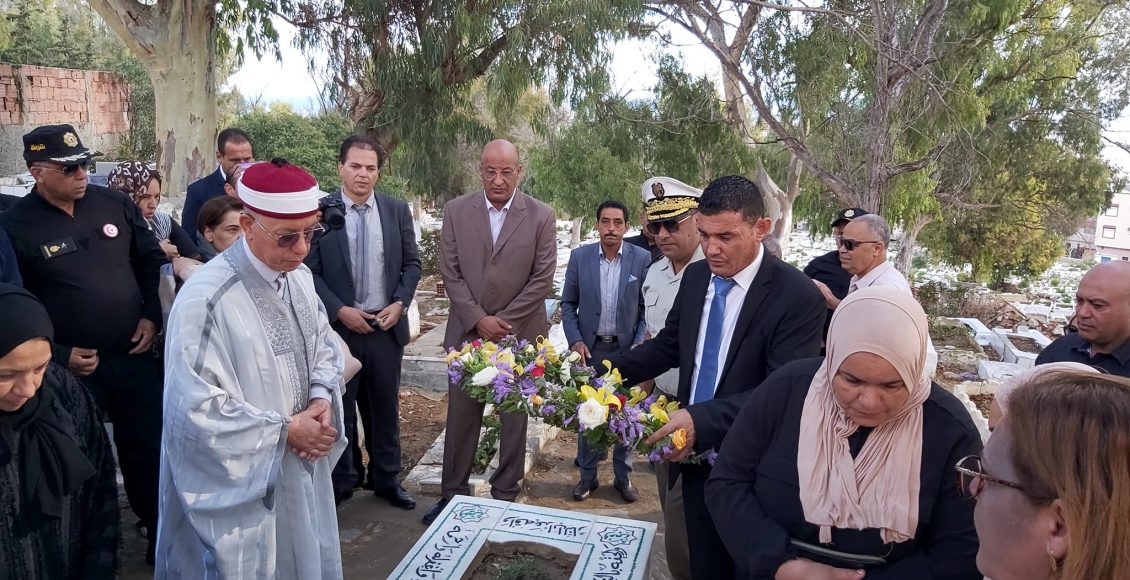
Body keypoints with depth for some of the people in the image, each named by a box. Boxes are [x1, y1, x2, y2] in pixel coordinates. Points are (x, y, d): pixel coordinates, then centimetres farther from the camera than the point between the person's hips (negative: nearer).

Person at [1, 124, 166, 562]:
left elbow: (151, 259, 11)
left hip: (135, 355, 3)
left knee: (148, 446, 12)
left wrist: (152, 315, 0)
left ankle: (158, 527, 31)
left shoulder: (114, 204, 1)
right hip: (73, 367, -2)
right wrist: (58, 355, -11)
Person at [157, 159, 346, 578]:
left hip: (301, 470, 7)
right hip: (242, 487, -7)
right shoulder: (206, 298, -24)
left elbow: (324, 346, 10)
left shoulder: (299, 276, 0)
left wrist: (321, 398, -9)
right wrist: (285, 430, -19)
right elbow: (197, 410, -24)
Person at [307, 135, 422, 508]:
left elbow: (412, 263, 7)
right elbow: (309, 271, -6)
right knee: (341, 408, 11)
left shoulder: (397, 210, 3)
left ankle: (386, 479, 26)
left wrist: (399, 303, -6)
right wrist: (340, 311, -13)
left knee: (385, 408, 12)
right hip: (339, 326, -2)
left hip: (387, 326, 2)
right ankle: (343, 480, 27)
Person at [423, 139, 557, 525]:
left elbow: (542, 280, -6)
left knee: (514, 417, 9)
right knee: (461, 416, 8)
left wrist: (503, 321, -11)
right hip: (467, 331, 1)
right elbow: (450, 272, -1)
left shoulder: (541, 216, -4)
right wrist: (478, 320, -10)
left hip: (520, 333, -1)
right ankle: (453, 493, 23)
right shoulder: (456, 211, 0)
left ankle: (505, 495, 24)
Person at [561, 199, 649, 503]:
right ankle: (587, 475, 26)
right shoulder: (579, 257, -4)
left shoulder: (642, 259, -7)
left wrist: (640, 344, -10)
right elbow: (568, 303, 3)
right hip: (590, 348, 1)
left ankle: (623, 476, 26)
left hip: (627, 349, -1)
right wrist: (575, 340, -7)